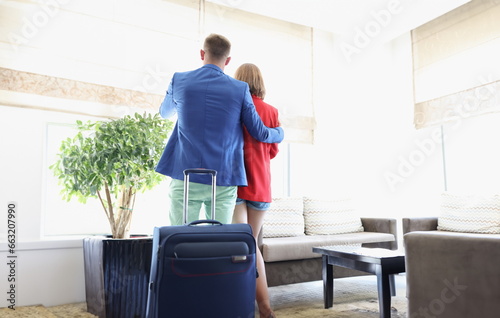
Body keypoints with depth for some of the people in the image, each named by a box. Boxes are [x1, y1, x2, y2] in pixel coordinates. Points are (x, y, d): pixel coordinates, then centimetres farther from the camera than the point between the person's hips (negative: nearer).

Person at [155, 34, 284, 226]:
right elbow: (260, 133, 6)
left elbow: (165, 113, 23)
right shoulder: (240, 89, -1)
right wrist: (280, 132, 29)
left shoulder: (179, 81, 3)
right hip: (224, 181, 0)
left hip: (185, 177, 1)